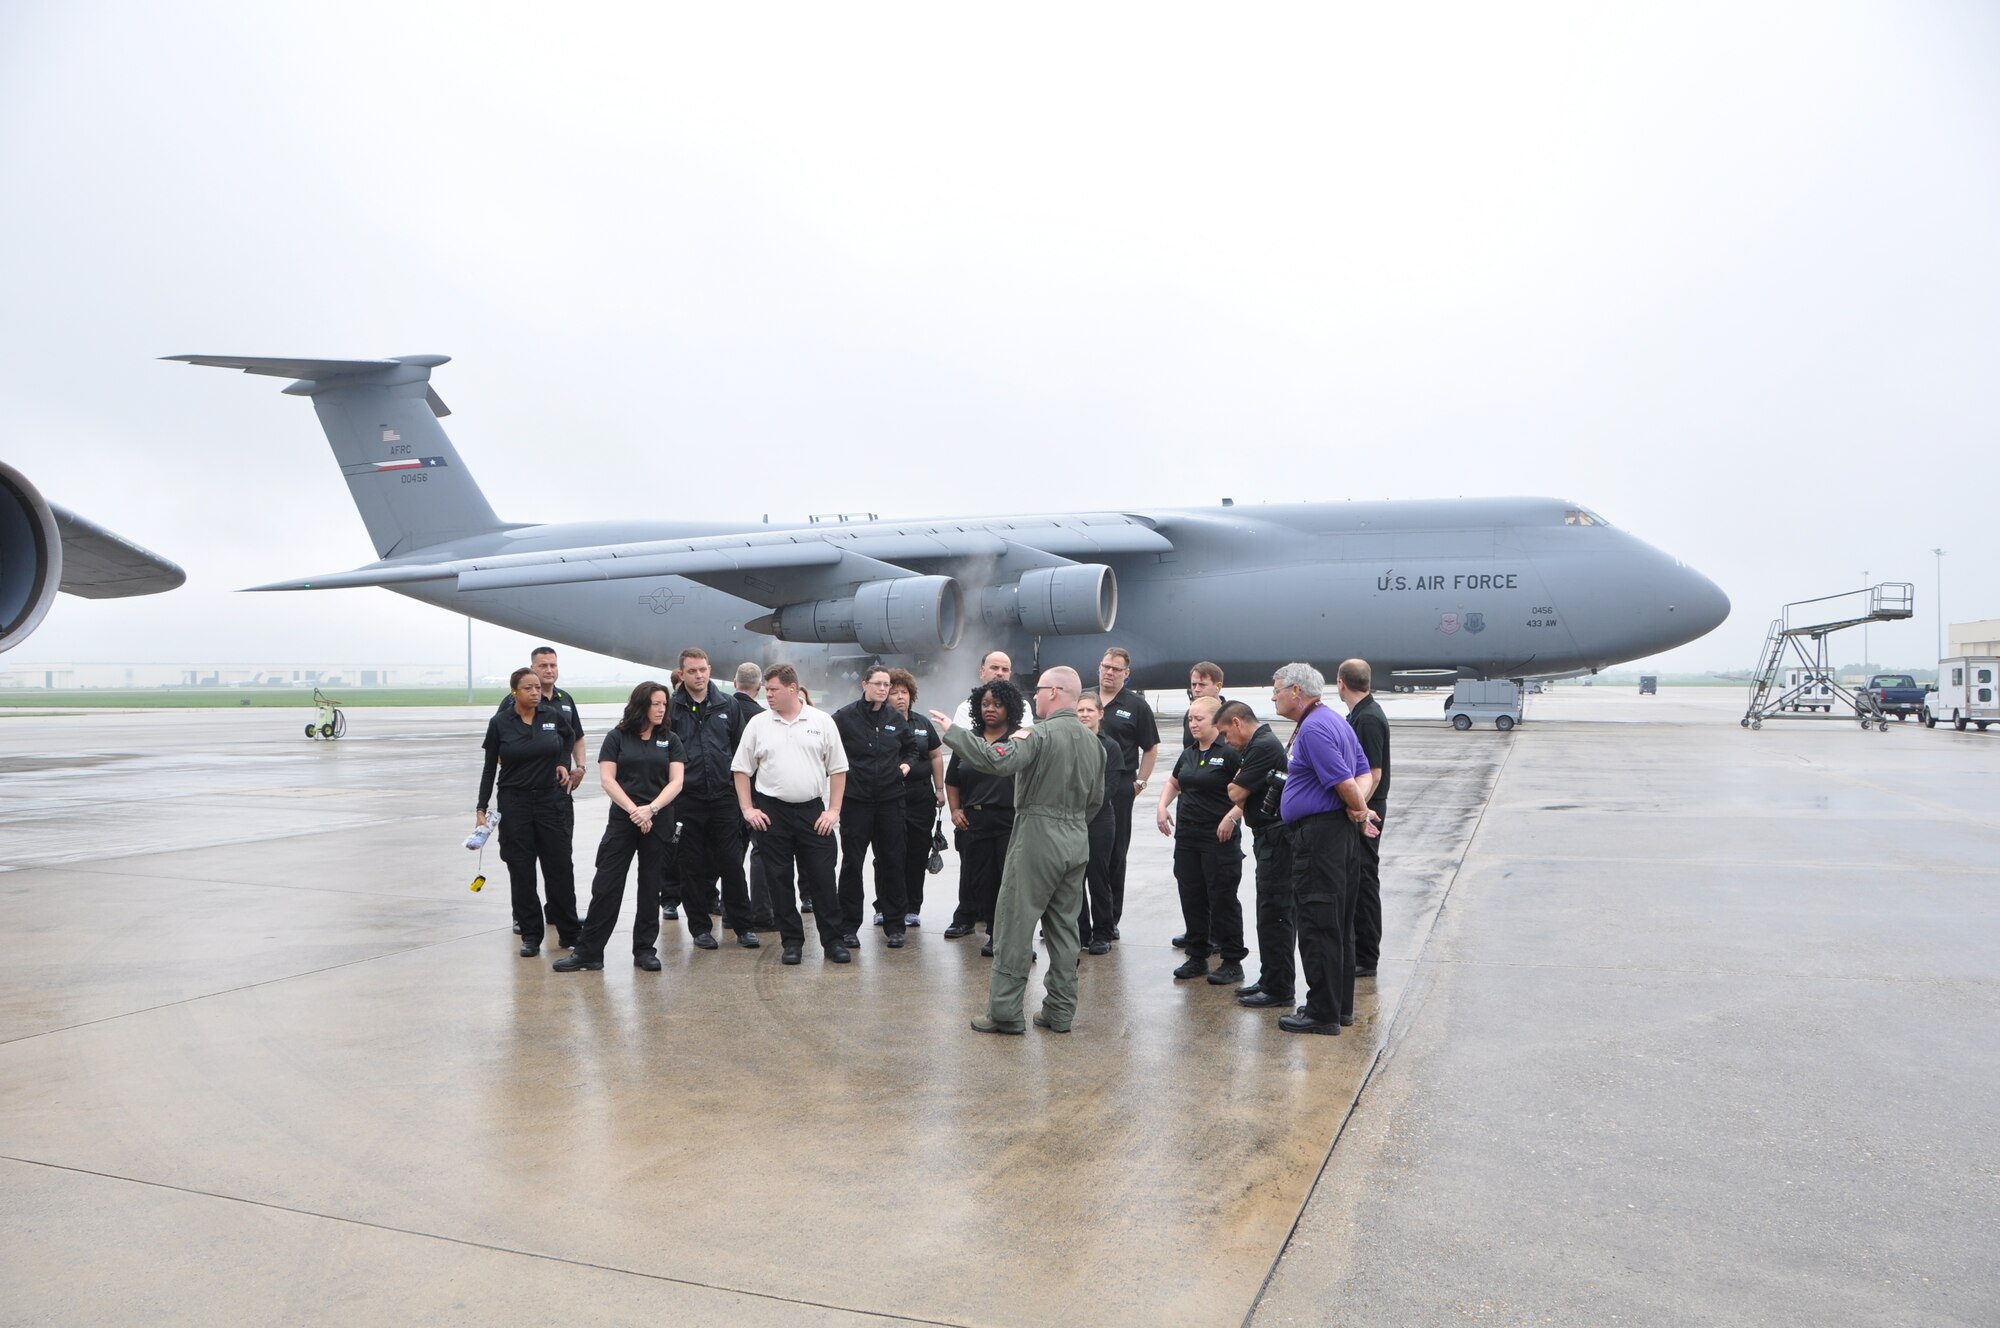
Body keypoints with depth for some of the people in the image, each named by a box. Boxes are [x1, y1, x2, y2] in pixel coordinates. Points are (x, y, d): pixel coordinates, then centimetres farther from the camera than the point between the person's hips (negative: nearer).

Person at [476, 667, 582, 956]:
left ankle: (569, 932, 13)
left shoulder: (554, 716, -2)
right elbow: (490, 767, 3)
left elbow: (570, 736, 21)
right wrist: (482, 807, 0)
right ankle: (530, 935, 13)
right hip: (515, 804, -1)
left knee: (559, 867, 3)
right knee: (521, 870, 2)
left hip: (552, 800, 1)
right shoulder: (499, 723, -4)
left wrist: (563, 763, 6)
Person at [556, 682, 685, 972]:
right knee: (606, 885, -4)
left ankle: (644, 950, 16)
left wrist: (651, 809, -15)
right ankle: (588, 951, 3)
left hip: (659, 822, 2)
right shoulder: (617, 738, 3)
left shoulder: (670, 740, 8)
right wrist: (634, 810, -13)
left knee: (651, 886, 6)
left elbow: (676, 782, -1)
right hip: (622, 820, -1)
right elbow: (607, 779, -3)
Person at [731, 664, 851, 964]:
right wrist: (747, 809, -1)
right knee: (779, 880, 6)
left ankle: (832, 940, 11)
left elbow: (838, 769, 3)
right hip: (771, 813, 1)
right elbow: (741, 769, 7)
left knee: (822, 878, 1)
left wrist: (833, 810, -3)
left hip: (813, 812, -1)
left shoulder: (822, 722, 1)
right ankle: (792, 941, 17)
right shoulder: (758, 724, 3)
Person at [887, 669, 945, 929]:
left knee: (918, 854, 8)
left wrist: (939, 789, 12)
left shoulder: (922, 723, 11)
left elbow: (936, 756, 16)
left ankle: (913, 908, 18)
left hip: (922, 797, 5)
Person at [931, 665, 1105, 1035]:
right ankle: (1060, 1011, 17)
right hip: (1077, 842, 8)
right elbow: (1096, 798, 17)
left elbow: (998, 760, -29)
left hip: (1038, 838, -8)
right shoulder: (1092, 741, 11)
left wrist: (951, 733, -22)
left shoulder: (1041, 734, -15)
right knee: (1064, 926, 13)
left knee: (1015, 925, 0)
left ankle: (1005, 1010, 4)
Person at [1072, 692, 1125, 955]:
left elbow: (1109, 788, -6)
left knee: (1098, 879, 1)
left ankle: (1102, 935, 11)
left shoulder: (1110, 748, 1)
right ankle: (1080, 933, 17)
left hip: (1099, 822, -3)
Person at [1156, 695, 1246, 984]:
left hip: (1220, 839, -7)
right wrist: (1163, 806, 11)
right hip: (1187, 836, 7)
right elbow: (1173, 783, 28)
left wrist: (1232, 817, -21)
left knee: (1222, 899, -1)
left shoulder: (1230, 752, -11)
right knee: (1191, 897, 10)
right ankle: (1197, 957, 21)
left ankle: (1232, 962, 9)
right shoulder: (1188, 754, 12)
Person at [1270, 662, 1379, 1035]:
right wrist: (1361, 809, 3)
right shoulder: (1334, 720, 16)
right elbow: (1362, 771, 19)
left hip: (1318, 833, -11)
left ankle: (1322, 1012, 1)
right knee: (1338, 923, 15)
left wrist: (1359, 809, -4)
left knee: (1318, 925, -4)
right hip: (1339, 833, 11)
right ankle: (1341, 1006, 24)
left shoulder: (1313, 729, -17)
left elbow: (1343, 782, -22)